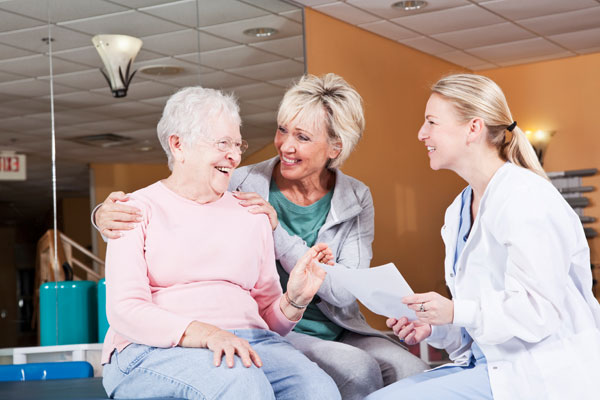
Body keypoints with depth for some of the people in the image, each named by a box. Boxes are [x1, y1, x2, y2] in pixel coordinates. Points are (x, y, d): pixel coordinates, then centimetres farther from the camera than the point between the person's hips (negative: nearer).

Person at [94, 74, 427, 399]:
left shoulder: (356, 199, 2)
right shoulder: (242, 185, -5)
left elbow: (344, 291, -9)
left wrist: (278, 233, -19)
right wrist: (108, 215, -24)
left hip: (337, 332, 3)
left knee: (412, 371, -24)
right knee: (358, 370, -29)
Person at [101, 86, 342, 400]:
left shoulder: (252, 215, 21)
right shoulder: (140, 209, 8)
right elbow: (124, 310, -7)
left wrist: (294, 300, -4)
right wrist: (205, 334, -23)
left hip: (249, 344, 4)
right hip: (156, 350, -4)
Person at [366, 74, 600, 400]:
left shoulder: (527, 199, -13)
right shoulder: (458, 210, 16)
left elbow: (540, 309, -20)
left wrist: (456, 312, -25)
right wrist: (431, 327, 0)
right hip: (490, 365, 9)